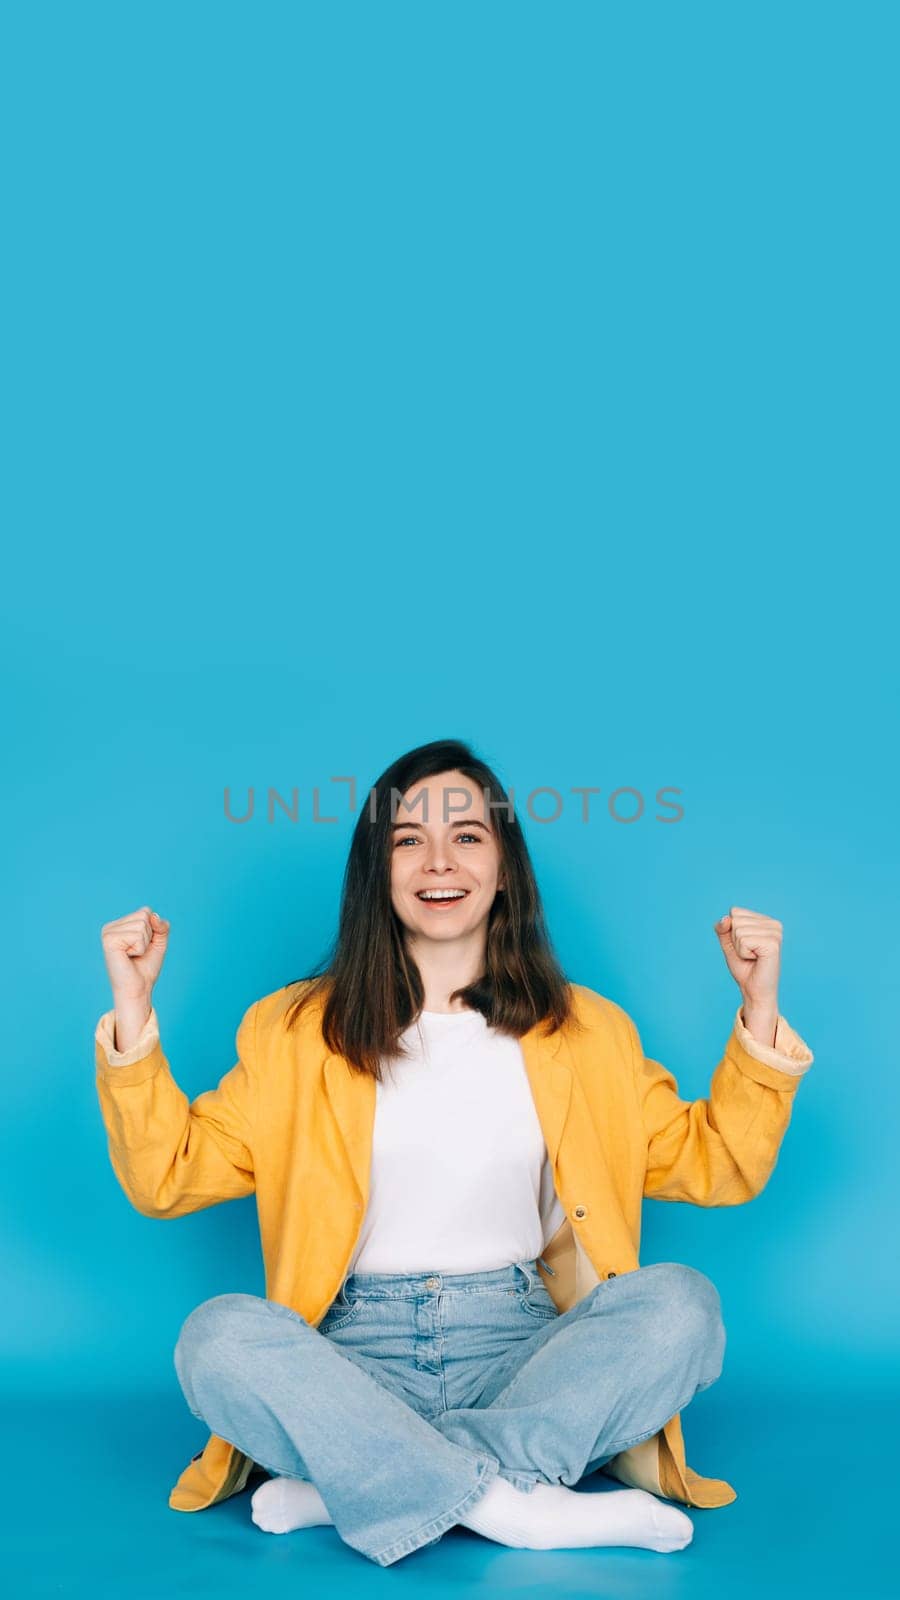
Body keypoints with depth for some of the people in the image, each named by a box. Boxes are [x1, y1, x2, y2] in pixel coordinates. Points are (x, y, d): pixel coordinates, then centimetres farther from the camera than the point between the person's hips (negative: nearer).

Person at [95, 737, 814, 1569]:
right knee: (218, 1334, -30)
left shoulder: (582, 1029, 10)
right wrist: (133, 1015, -8)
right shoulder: (301, 1030, 6)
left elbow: (716, 1167, 10)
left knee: (681, 1302, -26)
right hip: (356, 1356, -1)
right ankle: (529, 1510, -26)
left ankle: (349, 1481, -24)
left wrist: (760, 1015, -1)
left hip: (521, 1349, 2)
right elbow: (168, 1177, 3)